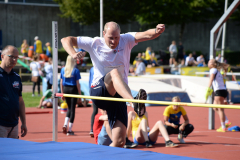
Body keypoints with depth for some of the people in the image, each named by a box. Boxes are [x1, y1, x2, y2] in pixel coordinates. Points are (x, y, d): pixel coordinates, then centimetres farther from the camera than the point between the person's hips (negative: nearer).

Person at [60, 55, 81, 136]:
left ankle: (65, 125, 1)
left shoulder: (63, 69, 3)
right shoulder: (76, 70, -9)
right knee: (72, 109, 3)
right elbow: (77, 83, -9)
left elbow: (61, 82, 6)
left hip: (65, 89, 4)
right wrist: (80, 94, -2)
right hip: (73, 89, -4)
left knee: (69, 108, 20)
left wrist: (62, 93, 13)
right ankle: (69, 130, 4)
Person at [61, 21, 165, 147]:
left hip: (118, 94, 3)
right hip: (99, 92, -3)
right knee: (115, 72, -36)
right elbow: (66, 40, 3)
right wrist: (73, 54, -18)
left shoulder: (126, 40, 6)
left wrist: (157, 31, -34)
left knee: (119, 141, -9)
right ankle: (133, 101, -60)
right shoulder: (94, 44, 4)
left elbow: (147, 35, -11)